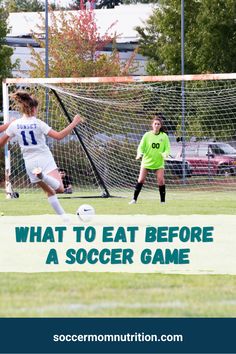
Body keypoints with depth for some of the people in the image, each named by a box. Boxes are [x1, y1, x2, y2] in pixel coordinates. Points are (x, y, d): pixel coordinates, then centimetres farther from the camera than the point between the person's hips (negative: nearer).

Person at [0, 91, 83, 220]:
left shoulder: (14, 125, -2)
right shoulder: (38, 123, -12)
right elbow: (58, 136, -17)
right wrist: (74, 123, -11)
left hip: (30, 163, 5)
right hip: (44, 159, -5)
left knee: (50, 191, 19)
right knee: (60, 188, -17)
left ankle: (63, 216, 14)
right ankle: (43, 175, -40)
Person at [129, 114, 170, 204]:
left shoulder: (164, 136, 0)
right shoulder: (147, 135, -2)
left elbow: (167, 148, 1)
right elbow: (141, 146, -1)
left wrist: (165, 154, -20)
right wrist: (140, 154, -21)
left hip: (159, 162, 0)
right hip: (147, 161, 0)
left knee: (161, 181, -11)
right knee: (141, 180, -4)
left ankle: (163, 201, -1)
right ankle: (134, 199, 5)